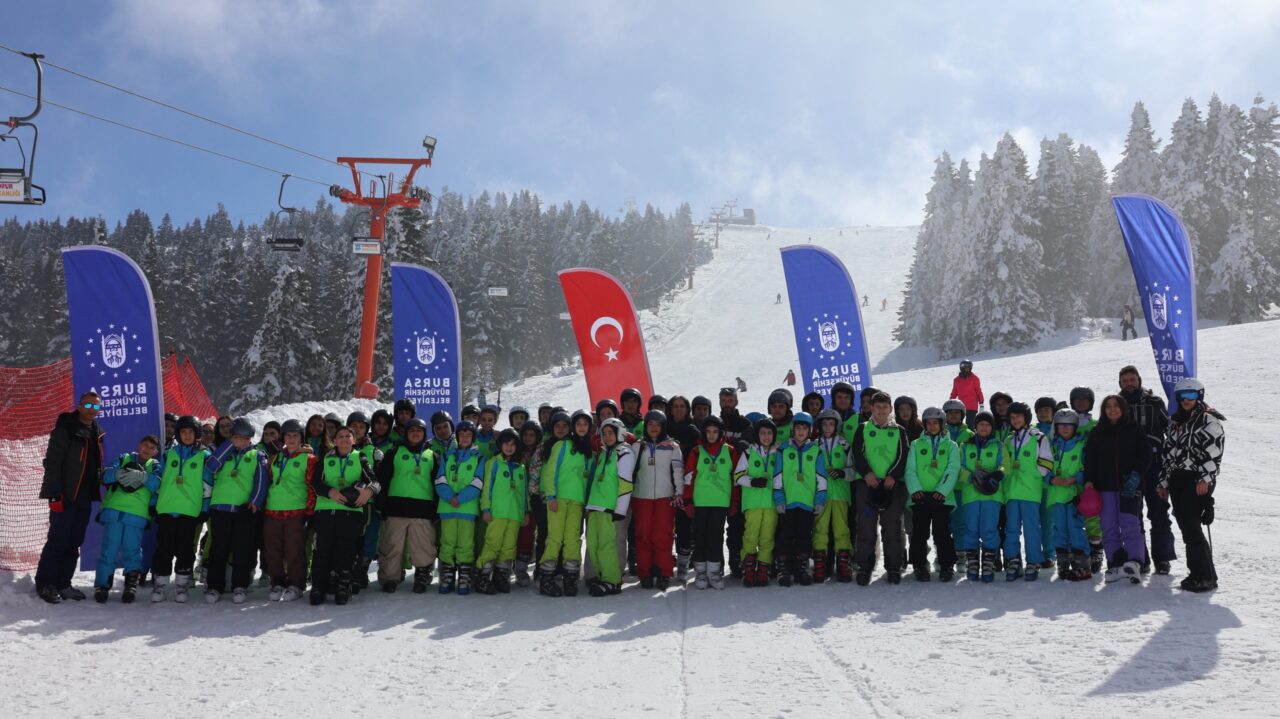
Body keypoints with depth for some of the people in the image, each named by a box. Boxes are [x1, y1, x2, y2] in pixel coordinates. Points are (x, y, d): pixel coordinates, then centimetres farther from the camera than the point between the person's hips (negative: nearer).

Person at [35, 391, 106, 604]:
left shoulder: (97, 433, 14)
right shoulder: (65, 429, -8)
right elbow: (52, 462, -13)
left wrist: (99, 490, 14)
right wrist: (55, 493, -19)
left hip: (85, 496, 7)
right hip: (65, 495, -7)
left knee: (74, 542, 9)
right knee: (58, 540, -7)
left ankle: (62, 583, 15)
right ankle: (45, 584, 1)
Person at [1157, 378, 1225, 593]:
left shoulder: (1209, 420, -4)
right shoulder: (1174, 422, 18)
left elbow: (1214, 452, -13)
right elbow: (1166, 453, 21)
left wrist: (1206, 478, -19)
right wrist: (1164, 482, 19)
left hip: (1198, 482, -7)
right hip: (1177, 480, 7)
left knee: (1191, 529, -12)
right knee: (1186, 528, 8)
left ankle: (1206, 577, -7)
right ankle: (1196, 572, 16)